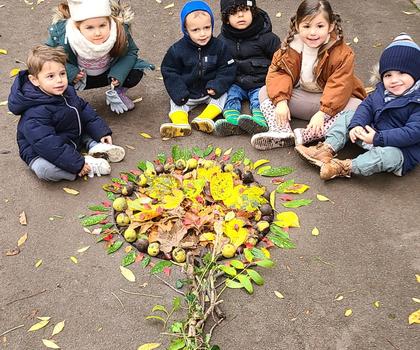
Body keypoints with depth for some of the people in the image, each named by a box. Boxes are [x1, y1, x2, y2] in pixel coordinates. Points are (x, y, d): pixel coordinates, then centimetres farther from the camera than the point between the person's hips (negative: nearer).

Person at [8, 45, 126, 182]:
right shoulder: (36, 113, -32)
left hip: (71, 142, 8)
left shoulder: (67, 92, -5)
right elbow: (46, 144, -35)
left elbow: (85, 110, 9)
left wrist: (102, 132, 1)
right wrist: (77, 164, -35)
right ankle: (89, 164, -25)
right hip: (41, 154, -8)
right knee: (44, 169, -39)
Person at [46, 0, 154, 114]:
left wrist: (119, 74, -31)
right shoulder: (61, 35, -34)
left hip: (109, 72, 1)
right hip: (78, 75, -1)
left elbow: (131, 52, -14)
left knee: (135, 73, -22)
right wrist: (70, 72, -31)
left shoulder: (121, 31, -32)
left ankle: (119, 93, 14)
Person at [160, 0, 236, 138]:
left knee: (222, 95, -20)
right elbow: (169, 72, -8)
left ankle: (204, 119, -33)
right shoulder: (177, 50, -14)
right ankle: (180, 123, -36)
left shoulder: (219, 46, -12)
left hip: (211, 90, 0)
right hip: (187, 93, 0)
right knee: (176, 101, -16)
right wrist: (179, 93, -19)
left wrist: (217, 86, -22)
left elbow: (227, 69, -7)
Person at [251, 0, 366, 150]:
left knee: (358, 108, -31)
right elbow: (279, 72, -10)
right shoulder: (291, 47, -8)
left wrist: (322, 113, -33)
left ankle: (303, 136, -38)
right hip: (299, 97, 3)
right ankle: (282, 132, -33)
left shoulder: (342, 53, -19)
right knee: (265, 92, -10)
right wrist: (281, 101, -25)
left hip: (329, 101, -3)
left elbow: (339, 87, -23)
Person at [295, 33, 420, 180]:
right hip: (373, 134, 7)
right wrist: (356, 125, -18)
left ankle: (345, 167, -30)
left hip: (401, 150, -7)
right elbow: (366, 107, 3)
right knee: (348, 116, 3)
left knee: (390, 155, -41)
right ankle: (327, 150, -11)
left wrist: (378, 138, -31)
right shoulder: (381, 91, 1)